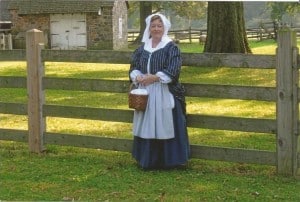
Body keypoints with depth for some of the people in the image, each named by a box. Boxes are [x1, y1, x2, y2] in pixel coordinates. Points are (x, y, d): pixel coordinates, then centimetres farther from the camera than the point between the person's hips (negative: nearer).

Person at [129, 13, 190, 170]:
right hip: (145, 94, 5)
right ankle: (147, 160, 15)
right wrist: (138, 77, -13)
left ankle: (169, 160, 4)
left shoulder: (171, 48, -4)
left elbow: (172, 71, -14)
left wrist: (153, 78, -22)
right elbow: (133, 68, 9)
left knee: (165, 126, -4)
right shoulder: (142, 48, 11)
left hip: (165, 94, -4)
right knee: (147, 127, 6)